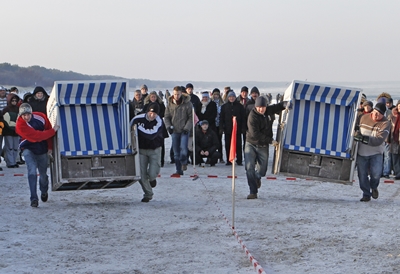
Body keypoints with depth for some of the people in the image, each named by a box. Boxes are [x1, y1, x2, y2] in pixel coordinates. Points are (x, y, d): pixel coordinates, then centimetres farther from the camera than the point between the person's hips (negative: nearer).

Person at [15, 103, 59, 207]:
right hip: (29, 149, -4)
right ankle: (34, 198, -21)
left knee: (43, 174, 14)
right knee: (32, 171, -22)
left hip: (42, 149, 4)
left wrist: (50, 147, 5)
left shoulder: (41, 117, -12)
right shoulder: (20, 125, -25)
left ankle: (44, 192, 43)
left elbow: (48, 128, 5)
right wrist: (53, 131, -24)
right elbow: (37, 136, -29)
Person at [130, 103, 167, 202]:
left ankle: (152, 179, 27)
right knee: (141, 175, -4)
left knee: (152, 174, -12)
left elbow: (151, 135, -28)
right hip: (141, 149, 2)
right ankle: (148, 194, 17)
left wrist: (139, 128, -25)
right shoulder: (138, 119, -9)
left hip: (154, 150, -2)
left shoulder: (159, 122, -15)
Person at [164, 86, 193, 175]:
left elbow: (191, 117, -2)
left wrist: (187, 128, -11)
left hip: (184, 131, -3)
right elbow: (166, 117, 11)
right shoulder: (170, 104, 5)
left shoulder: (187, 103, -4)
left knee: (183, 149, -15)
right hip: (174, 131, 3)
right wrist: (168, 126, -6)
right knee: (176, 152, 2)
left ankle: (183, 162, 15)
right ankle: (179, 170, 11)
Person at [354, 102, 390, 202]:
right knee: (362, 175, -1)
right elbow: (358, 131, 20)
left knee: (376, 173, -17)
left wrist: (363, 138, -33)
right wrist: (356, 135, -1)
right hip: (362, 152, 3)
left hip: (376, 153, -3)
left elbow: (379, 140, -24)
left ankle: (374, 187, 15)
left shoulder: (385, 124, -12)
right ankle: (366, 194, 16)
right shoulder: (364, 118, 1)